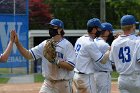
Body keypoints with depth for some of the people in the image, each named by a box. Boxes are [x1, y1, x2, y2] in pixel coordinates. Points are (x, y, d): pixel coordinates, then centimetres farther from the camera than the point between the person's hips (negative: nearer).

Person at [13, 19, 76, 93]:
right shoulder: (45, 44, 5)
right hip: (48, 83, 4)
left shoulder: (67, 45, -11)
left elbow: (71, 67, -18)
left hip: (63, 84, -4)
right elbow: (28, 55, -1)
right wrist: (17, 43, -12)